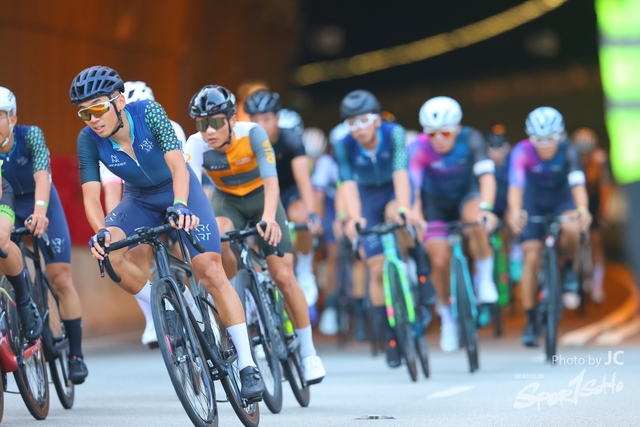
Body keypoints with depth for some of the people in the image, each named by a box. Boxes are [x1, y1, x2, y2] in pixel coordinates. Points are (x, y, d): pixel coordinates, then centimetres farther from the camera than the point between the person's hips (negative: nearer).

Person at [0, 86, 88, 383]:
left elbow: (42, 174, -43)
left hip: (40, 205, -2)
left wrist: (40, 210, -61)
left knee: (61, 279, -8)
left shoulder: (30, 136, -28)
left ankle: (76, 355, -1)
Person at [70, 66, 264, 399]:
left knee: (210, 271, -16)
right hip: (140, 200, 3)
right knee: (107, 252, -26)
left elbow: (178, 165, -35)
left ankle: (247, 365, -11)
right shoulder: (88, 139, -21)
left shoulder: (148, 112, -28)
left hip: (179, 192, -3)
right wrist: (100, 231, -45)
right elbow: (90, 195, -25)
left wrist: (180, 206, -53)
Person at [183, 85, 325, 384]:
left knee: (284, 277, -10)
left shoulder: (253, 134, -30)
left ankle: (308, 352, 4)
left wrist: (269, 217, -55)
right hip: (227, 199, 1)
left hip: (260, 197, -1)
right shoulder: (197, 145, -26)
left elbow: (271, 181, -37)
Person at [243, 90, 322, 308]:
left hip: (290, 191, -3)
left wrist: (312, 214, -51)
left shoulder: (290, 139, -25)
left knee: (301, 218, -33)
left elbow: (303, 178, -37)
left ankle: (304, 273, -13)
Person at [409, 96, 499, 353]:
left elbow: (486, 175, -36)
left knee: (476, 223, -35)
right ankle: (447, 317, 11)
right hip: (436, 203, 1)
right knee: (440, 260, -13)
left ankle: (484, 276, -11)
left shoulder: (471, 139, -26)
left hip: (467, 195, -1)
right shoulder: (420, 148, -27)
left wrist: (486, 208, -52)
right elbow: (412, 187, -36)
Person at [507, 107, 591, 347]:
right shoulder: (522, 152, -28)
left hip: (562, 197, 0)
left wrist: (582, 208, -61)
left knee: (571, 229, -32)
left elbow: (577, 181, -41)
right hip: (533, 202, 0)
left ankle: (569, 272, -1)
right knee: (531, 258, -10)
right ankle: (530, 322, -1)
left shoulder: (568, 151, -27)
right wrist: (515, 211, -61)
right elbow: (515, 184, -41)